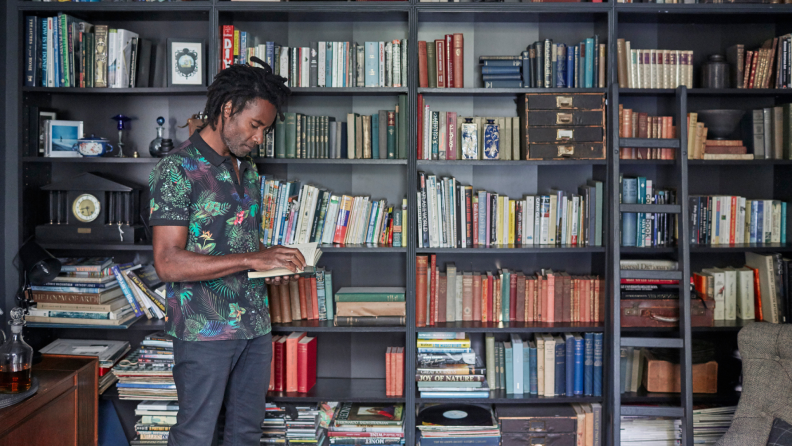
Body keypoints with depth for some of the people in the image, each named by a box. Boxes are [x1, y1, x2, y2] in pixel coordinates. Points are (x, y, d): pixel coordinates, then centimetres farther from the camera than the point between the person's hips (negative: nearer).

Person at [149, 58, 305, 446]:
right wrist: (251, 260, -23)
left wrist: (274, 264, 0)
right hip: (206, 329, -7)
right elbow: (168, 263, -20)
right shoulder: (177, 170, -12)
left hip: (256, 324, 7)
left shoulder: (247, 170, 12)